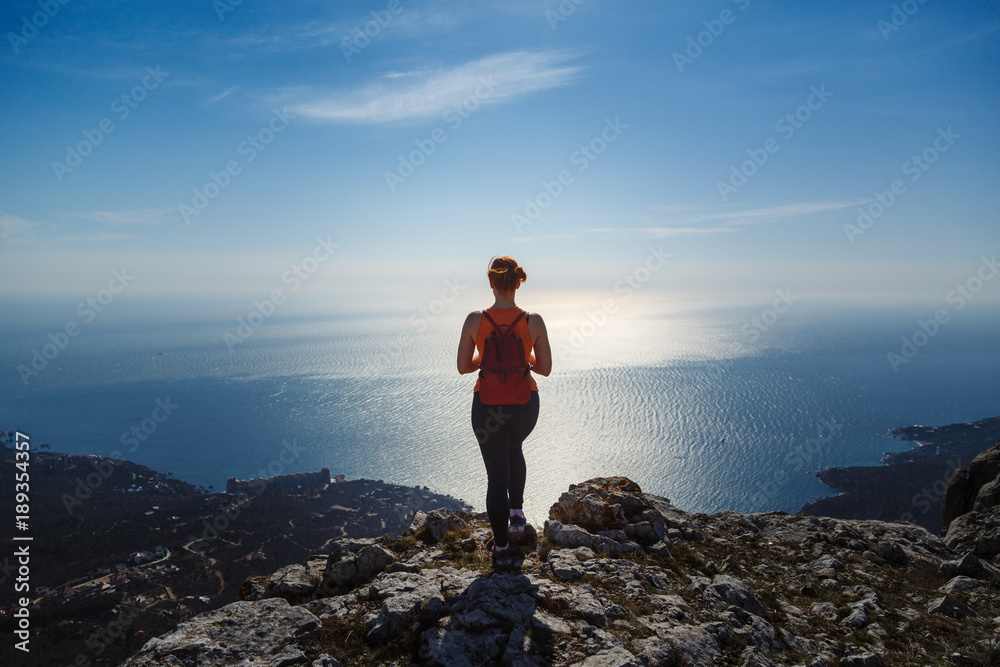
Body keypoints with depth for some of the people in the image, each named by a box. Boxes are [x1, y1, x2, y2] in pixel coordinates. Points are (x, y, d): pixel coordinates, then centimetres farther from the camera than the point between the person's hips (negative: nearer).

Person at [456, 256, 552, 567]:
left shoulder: (475, 320, -12)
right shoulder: (534, 321, -12)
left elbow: (463, 367, -5)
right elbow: (545, 368, -4)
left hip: (487, 405, -1)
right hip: (524, 404, 1)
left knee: (496, 476, 11)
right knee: (514, 450, 34)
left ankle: (501, 548, 19)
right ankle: (517, 513, 33)